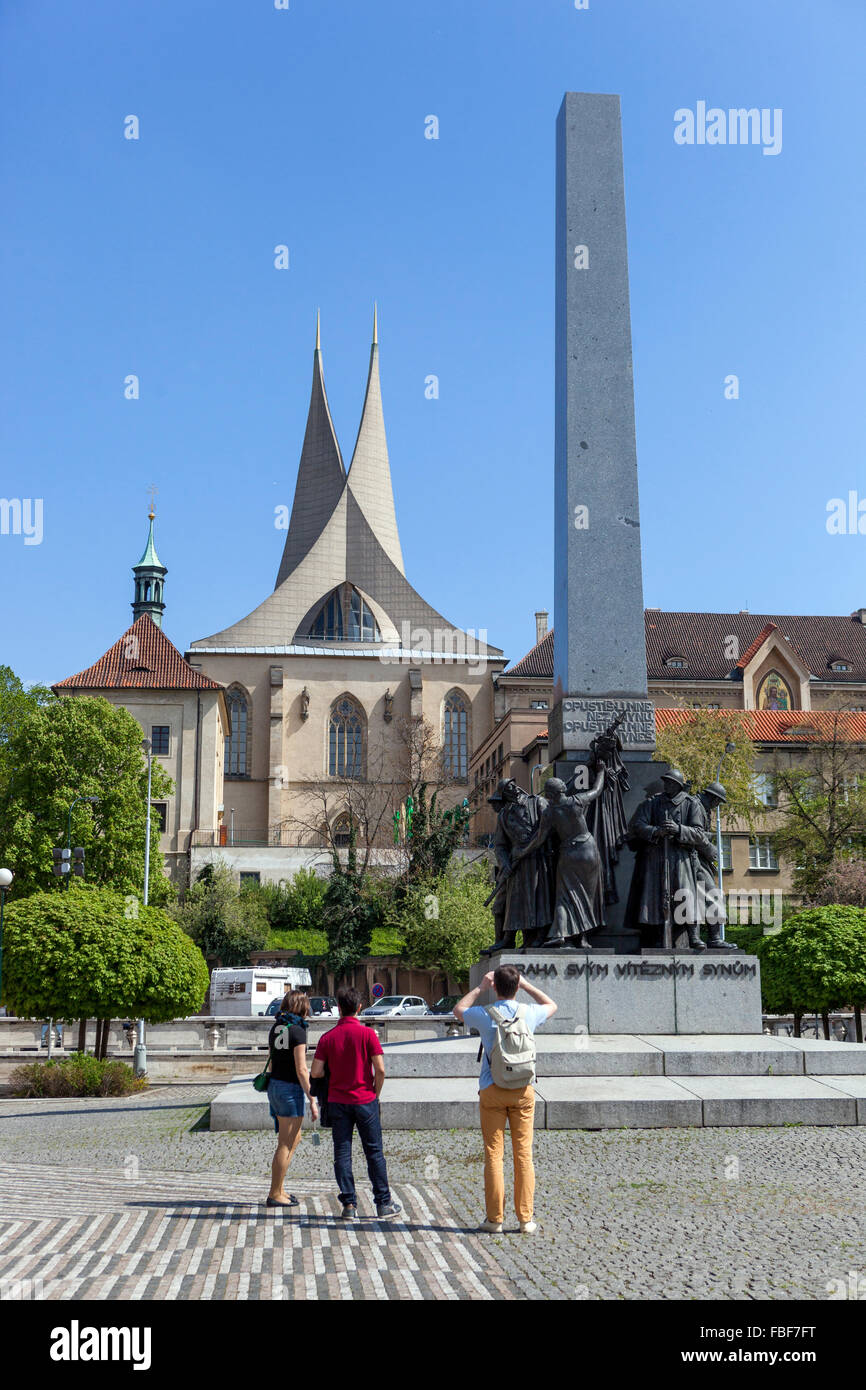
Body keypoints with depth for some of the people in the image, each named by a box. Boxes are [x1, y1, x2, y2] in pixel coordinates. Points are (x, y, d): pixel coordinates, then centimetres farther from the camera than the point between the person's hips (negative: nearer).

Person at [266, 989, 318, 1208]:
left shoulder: (275, 1028, 8)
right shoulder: (297, 1031, -15)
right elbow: (301, 1070, -17)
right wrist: (312, 1100, -12)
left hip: (274, 1085, 8)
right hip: (290, 1089, -8)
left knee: (294, 1138, 18)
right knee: (286, 1144, 1)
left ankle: (278, 1189, 20)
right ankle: (275, 1194, 6)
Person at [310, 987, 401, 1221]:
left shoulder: (328, 1037, -1)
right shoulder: (367, 1034, -8)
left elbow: (316, 1072, -4)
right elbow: (380, 1069, -12)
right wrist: (375, 1093, 4)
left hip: (337, 1101, 2)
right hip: (365, 1101, -2)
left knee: (342, 1153, 6)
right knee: (374, 1152, 7)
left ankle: (349, 1205, 3)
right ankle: (383, 1204, 10)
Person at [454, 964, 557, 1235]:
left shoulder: (485, 1015, -8)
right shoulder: (529, 1013, -2)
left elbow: (458, 1010, 15)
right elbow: (551, 1005, 22)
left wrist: (480, 987, 15)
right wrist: (526, 985, 18)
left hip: (492, 1091, -1)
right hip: (523, 1090, 2)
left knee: (494, 1154, 4)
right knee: (524, 1154, 5)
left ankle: (495, 1219, 6)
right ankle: (526, 1219, 7)